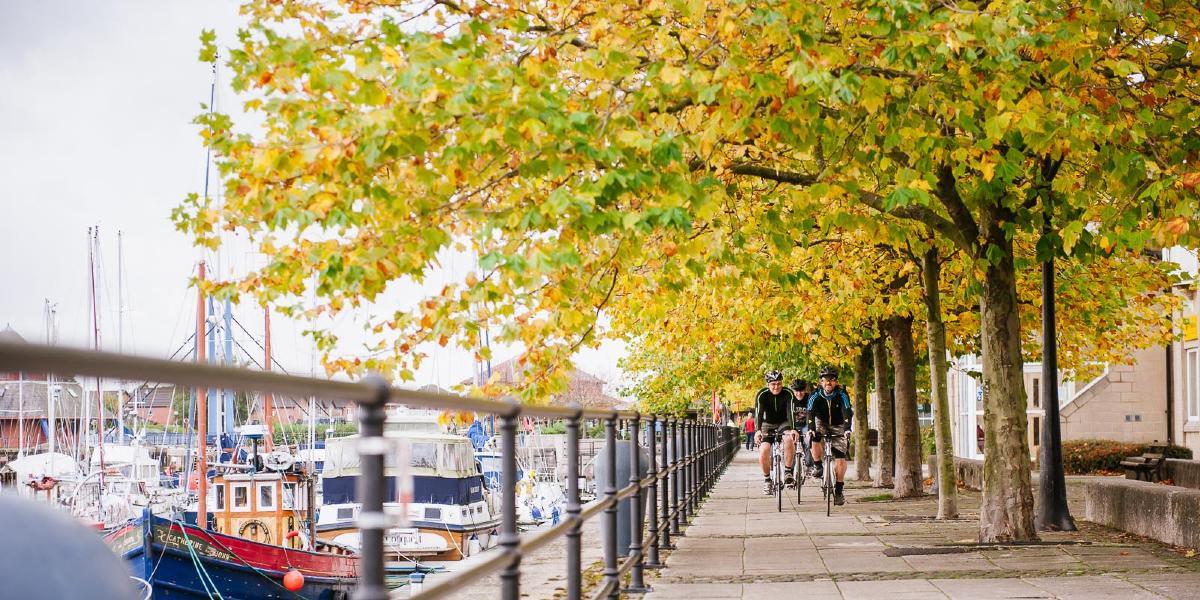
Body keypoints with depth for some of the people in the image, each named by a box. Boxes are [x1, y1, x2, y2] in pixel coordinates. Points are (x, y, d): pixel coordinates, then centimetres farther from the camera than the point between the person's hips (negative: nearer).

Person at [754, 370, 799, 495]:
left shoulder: (788, 394, -20)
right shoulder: (762, 395, -19)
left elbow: (791, 412, -31)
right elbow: (758, 414, -29)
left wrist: (793, 429, -48)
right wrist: (758, 431, -46)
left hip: (784, 423, -1)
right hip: (768, 424, 1)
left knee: (789, 439, -33)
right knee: (763, 450, -20)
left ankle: (787, 473, -20)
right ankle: (767, 480, 2)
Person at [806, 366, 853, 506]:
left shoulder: (842, 394, -21)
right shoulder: (815, 395, -19)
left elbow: (848, 413, -32)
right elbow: (810, 413, -29)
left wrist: (847, 429, -48)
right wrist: (810, 429, -47)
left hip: (838, 427, -1)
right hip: (821, 424, 1)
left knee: (840, 458, -12)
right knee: (815, 439, -32)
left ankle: (839, 490, -1)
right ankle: (817, 467, -8)